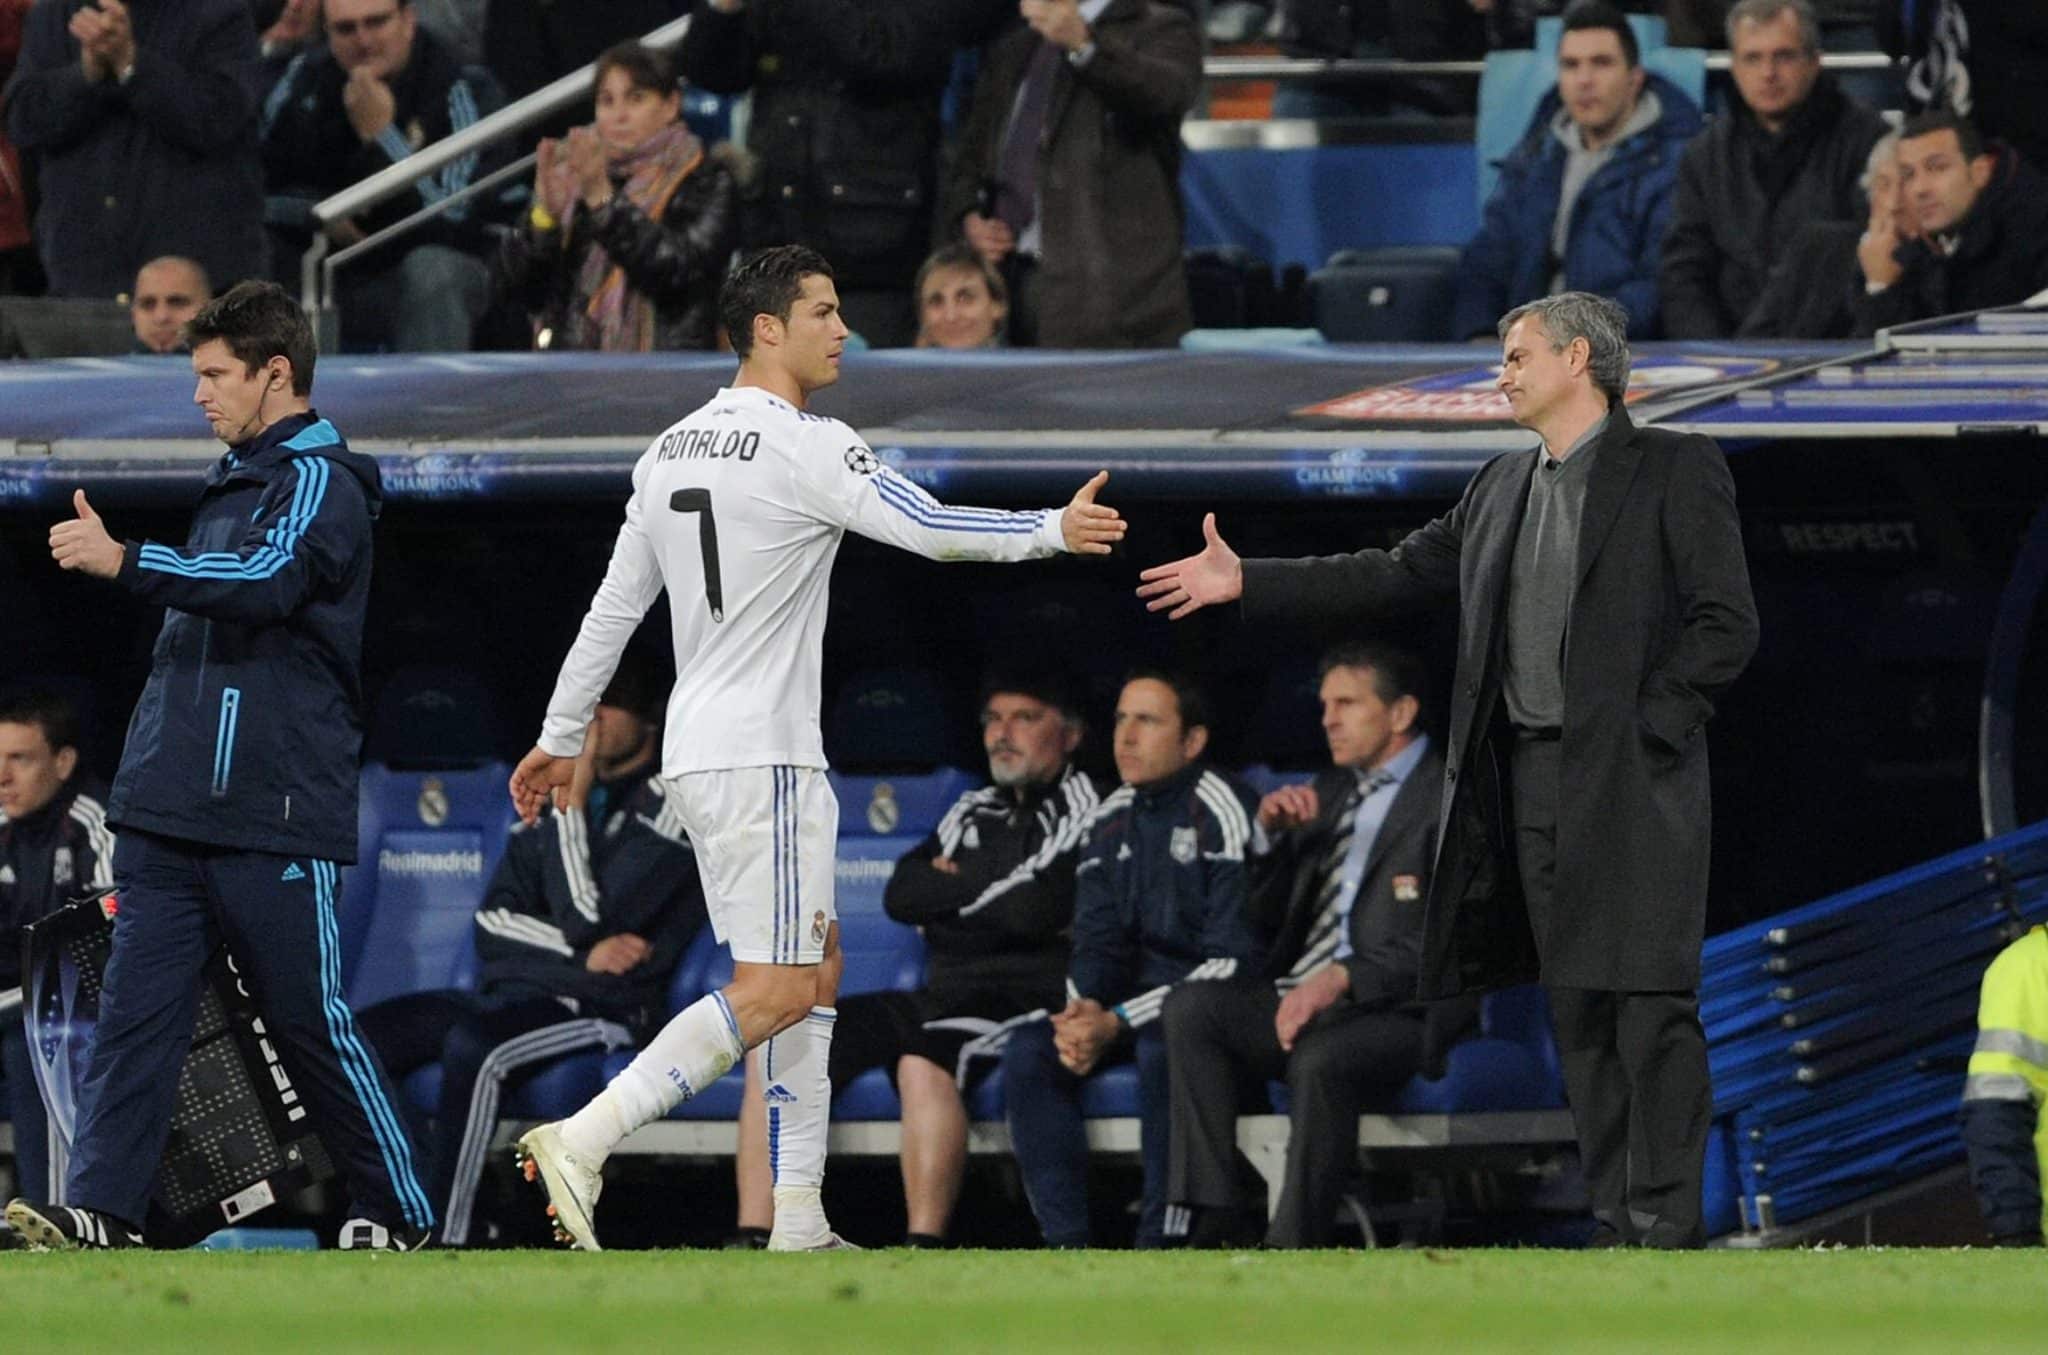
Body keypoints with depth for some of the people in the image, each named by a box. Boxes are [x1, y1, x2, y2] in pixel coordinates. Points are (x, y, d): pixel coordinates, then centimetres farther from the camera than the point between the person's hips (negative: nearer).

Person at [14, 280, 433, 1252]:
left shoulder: (322, 482, -7)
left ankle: (398, 1213, 8)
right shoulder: (236, 481, 21)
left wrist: (125, 561, -27)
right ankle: (99, 1209, -10)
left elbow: (263, 582, -24)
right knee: (135, 1005, -3)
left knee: (311, 1021, -3)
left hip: (273, 815, -8)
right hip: (172, 807, 8)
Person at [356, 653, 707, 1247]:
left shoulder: (673, 800, -5)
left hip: (608, 1009, -7)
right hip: (512, 993, 7)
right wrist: (585, 951, -7)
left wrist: (572, 802, -11)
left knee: (472, 1045, -36)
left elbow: (585, 918, -14)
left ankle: (445, 1241, -37)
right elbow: (494, 923, 10)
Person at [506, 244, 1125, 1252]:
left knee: (815, 974, 13)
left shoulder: (671, 450, 13)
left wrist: (560, 739, 22)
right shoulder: (804, 448, -12)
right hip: (760, 756, -9)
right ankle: (582, 1140, -19)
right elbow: (928, 528, -22)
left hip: (700, 752, 9)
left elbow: (614, 607, 18)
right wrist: (1053, 531, -14)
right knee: (776, 989, -10)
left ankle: (798, 1220, 9)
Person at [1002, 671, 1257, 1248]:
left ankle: (1159, 1241, -31)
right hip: (1133, 1000, 7)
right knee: (1029, 1051, -16)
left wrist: (1120, 1022, -22)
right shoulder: (1111, 821, 11)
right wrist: (1084, 1013, -13)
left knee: (1159, 1048, -37)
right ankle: (1067, 1242, -19)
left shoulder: (1219, 815, -12)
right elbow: (1097, 941, 12)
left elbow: (1232, 960, -17)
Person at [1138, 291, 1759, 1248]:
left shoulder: (1676, 470, -2)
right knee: (1579, 1014, 6)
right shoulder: (1503, 486, 18)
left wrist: (1647, 728, -13)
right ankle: (1617, 1222, 9)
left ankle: (1667, 1229, -12)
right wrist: (1245, 583, 16)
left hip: (1631, 780, -7)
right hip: (1532, 779, 7)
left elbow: (1725, 623, -6)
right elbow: (1403, 574, 20)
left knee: (1651, 1007, -11)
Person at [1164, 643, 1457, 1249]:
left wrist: (1342, 978, -25)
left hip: (1392, 1011, -7)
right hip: (1295, 995, 7)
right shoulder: (1330, 793, 23)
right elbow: (1266, 921, 24)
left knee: (1318, 1060, -37)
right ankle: (1212, 1219, -25)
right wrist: (1272, 836, 6)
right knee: (1190, 1006, -19)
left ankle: (1294, 1250, -31)